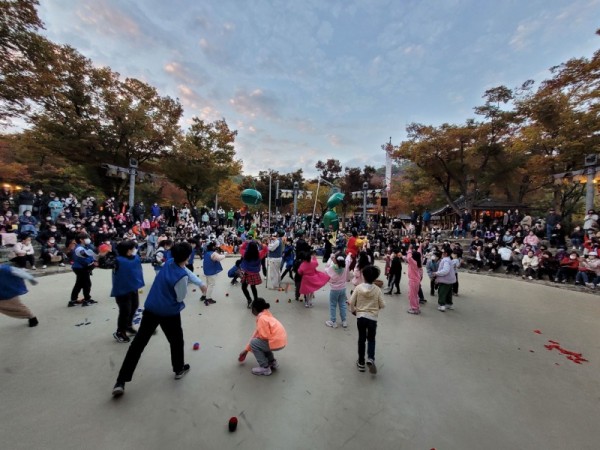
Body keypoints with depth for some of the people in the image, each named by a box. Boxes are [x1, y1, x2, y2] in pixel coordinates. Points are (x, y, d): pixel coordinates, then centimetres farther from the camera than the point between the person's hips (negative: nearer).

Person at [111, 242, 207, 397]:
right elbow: (180, 297, -14)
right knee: (176, 340, 18)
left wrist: (200, 283, 20)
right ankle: (179, 369, 36)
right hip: (169, 312, -6)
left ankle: (121, 382, 14)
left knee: (138, 342, 11)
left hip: (151, 308, 6)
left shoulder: (169, 262, -4)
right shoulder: (182, 276, -27)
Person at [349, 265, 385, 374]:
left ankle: (361, 362, 23)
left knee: (361, 339, 14)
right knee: (371, 339, 17)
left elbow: (351, 302, -8)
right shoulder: (377, 289, -9)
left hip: (360, 317, 0)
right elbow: (382, 305, -4)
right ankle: (370, 359, -2)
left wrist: (353, 310, 10)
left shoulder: (358, 287, -10)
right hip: (372, 318, 0)